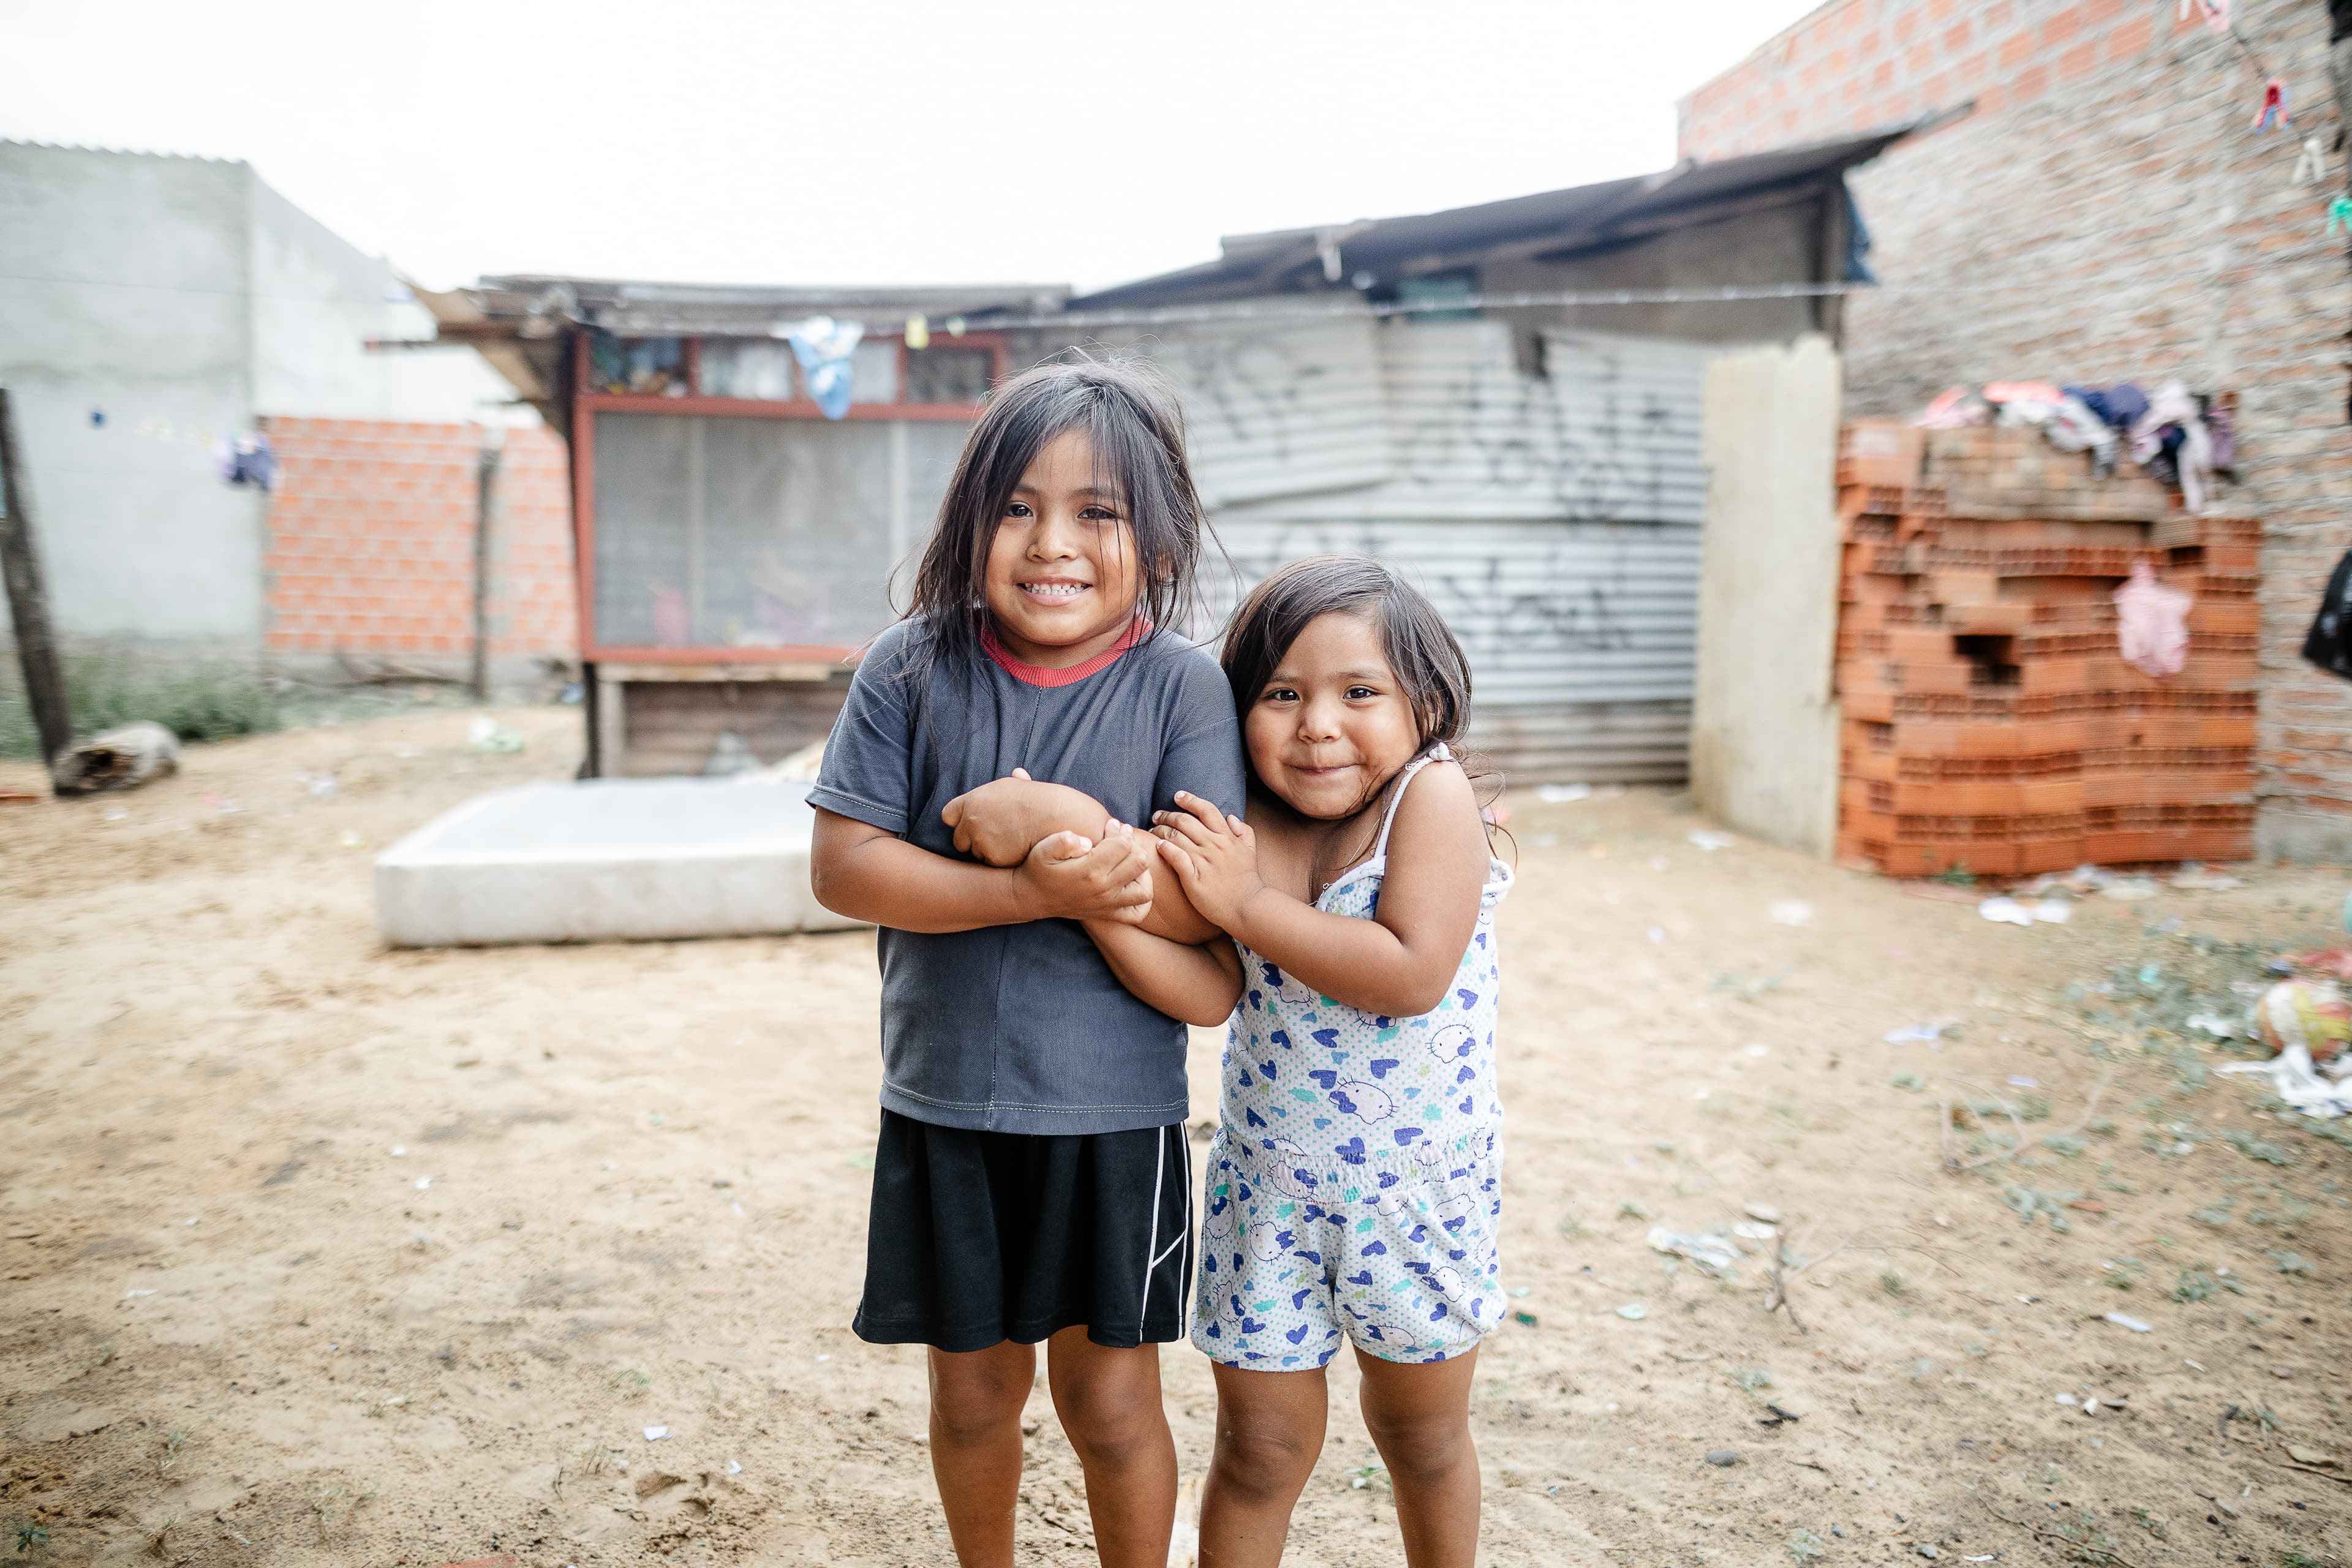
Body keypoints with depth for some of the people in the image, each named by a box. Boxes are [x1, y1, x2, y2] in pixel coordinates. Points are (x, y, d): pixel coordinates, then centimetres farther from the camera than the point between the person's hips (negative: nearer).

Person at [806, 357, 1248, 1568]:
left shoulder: (1180, 689, -12)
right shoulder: (912, 670, -7)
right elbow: (842, 864, -13)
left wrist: (1102, 902, -31)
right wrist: (1029, 890, -24)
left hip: (1113, 1114, -1)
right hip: (944, 1104, 2)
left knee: (1109, 1402, 12)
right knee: (972, 1388, 19)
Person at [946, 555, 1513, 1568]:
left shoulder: (1433, 795, -16)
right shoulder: (1257, 828, -7)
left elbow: (1412, 973, -29)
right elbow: (1171, 910, -28)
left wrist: (1249, 904, -25)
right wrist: (1065, 820, -41)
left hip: (1417, 1182, -1)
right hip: (1267, 1180, 2)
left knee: (1422, 1435, 23)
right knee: (1259, 1449, 13)